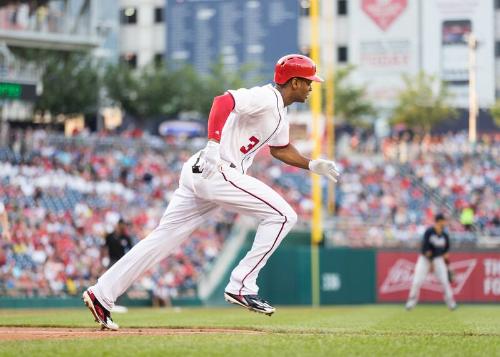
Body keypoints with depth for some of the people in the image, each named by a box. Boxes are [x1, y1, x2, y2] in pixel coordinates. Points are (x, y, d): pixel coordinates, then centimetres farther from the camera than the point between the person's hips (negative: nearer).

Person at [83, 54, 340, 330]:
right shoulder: (265, 97, -9)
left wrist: (312, 165, 26)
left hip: (198, 174, 10)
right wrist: (214, 143, -33)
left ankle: (101, 295, 7)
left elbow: (281, 149, 37)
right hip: (216, 171, -10)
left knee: (164, 238, 8)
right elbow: (223, 100, -23)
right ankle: (241, 287, -7)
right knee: (282, 215, -7)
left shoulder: (279, 111, 22)